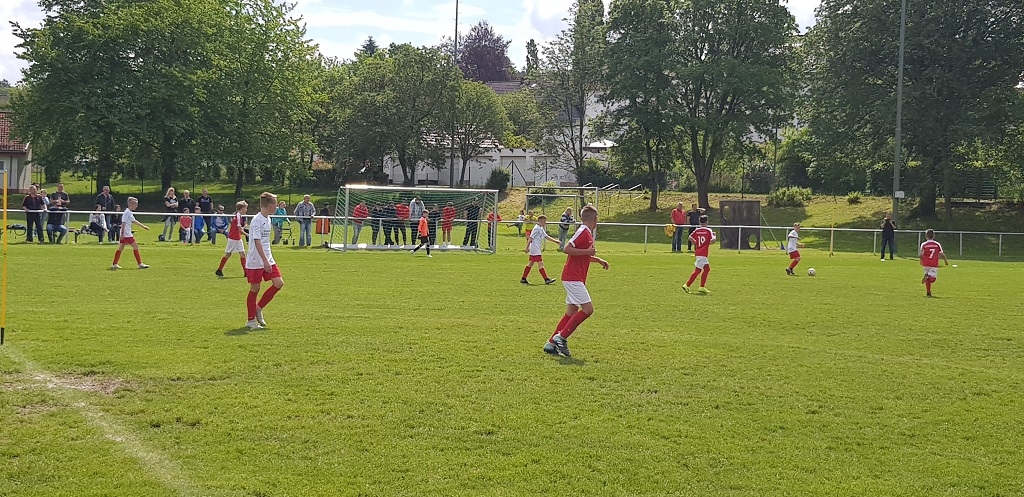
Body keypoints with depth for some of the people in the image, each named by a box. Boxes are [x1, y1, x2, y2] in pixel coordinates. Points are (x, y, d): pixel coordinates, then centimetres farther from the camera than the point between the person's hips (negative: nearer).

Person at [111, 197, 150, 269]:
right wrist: (122, 233, -22)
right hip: (126, 234, -10)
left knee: (121, 248, 10)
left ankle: (114, 264, 12)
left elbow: (134, 221, 27)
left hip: (126, 233, 10)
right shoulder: (127, 212, -14)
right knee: (135, 246, -7)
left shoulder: (130, 213, 16)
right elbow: (123, 223, -18)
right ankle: (140, 264, -5)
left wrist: (144, 226, 31)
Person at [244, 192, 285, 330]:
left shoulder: (268, 219, 11)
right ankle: (251, 320, 11)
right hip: (255, 262, -8)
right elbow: (257, 242, -23)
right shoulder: (257, 221, -17)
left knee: (279, 283, -1)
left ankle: (259, 308, 13)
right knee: (255, 289, 0)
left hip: (267, 260, 8)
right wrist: (265, 261, -28)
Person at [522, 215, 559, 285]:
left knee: (531, 263, 12)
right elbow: (530, 238, -18)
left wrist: (555, 241, 19)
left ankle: (523, 279, 16)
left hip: (536, 249, 11)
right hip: (535, 250, -11)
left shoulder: (541, 229, 15)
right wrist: (527, 248, -20)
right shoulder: (536, 228, -15)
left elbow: (546, 236, 22)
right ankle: (546, 279, -13)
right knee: (540, 263, -11)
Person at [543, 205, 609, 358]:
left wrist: (598, 260, 23)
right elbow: (567, 249, -22)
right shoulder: (583, 232, -13)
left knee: (571, 313, 10)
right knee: (588, 309, -14)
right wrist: (588, 251, -21)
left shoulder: (588, 233, 17)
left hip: (575, 278, 10)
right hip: (573, 278, -10)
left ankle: (551, 343, 12)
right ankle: (561, 337, -11)